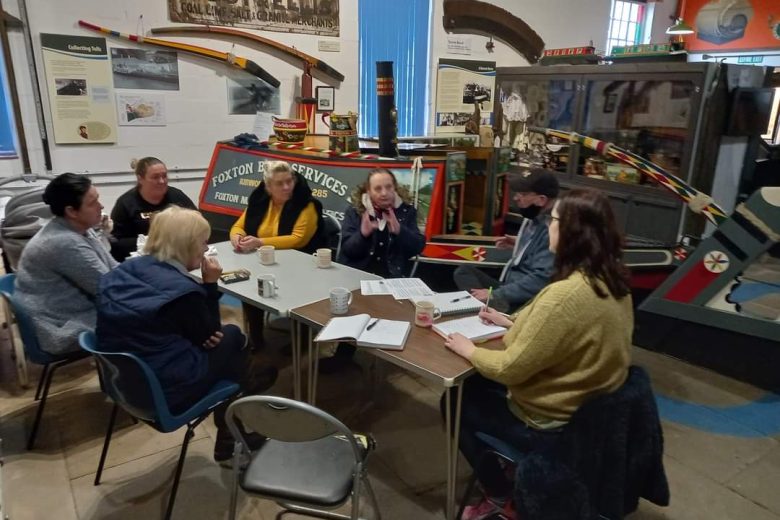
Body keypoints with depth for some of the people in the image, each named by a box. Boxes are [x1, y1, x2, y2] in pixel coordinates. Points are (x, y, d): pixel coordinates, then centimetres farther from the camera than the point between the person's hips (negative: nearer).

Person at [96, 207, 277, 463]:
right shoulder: (182, 290, -27)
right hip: (168, 391, -8)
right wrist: (210, 285, -11)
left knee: (229, 335, 19)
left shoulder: (127, 270, -1)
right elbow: (209, 338, -10)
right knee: (231, 337, 11)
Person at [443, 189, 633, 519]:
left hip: (550, 424, -8)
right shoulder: (611, 281, -5)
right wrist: (515, 323, 9)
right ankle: (510, 484, 32)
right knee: (478, 385, 22)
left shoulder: (566, 294, -33)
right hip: (589, 407, 9)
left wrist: (469, 350, -8)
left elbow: (511, 368, -25)